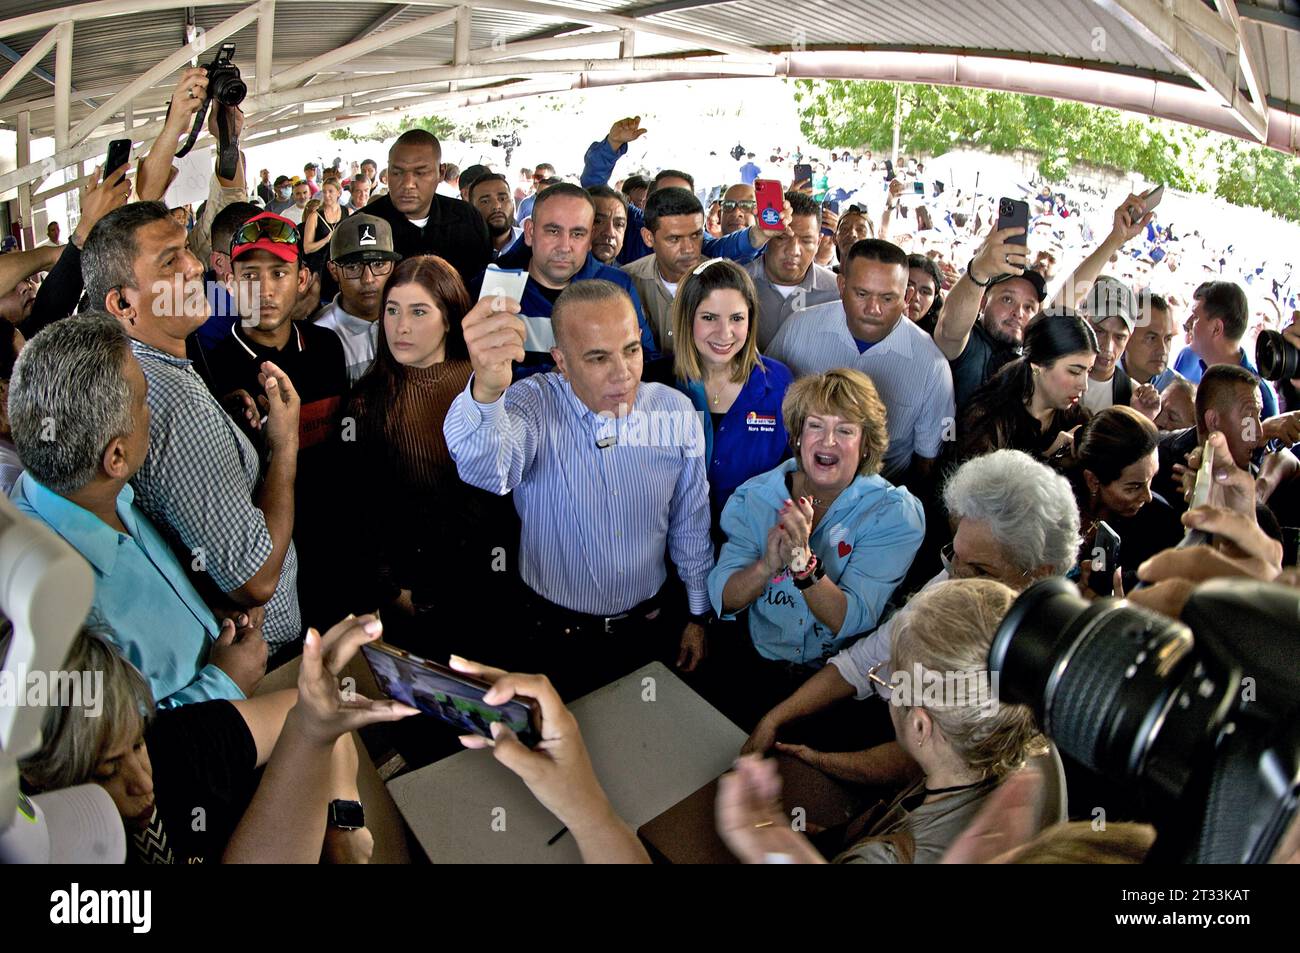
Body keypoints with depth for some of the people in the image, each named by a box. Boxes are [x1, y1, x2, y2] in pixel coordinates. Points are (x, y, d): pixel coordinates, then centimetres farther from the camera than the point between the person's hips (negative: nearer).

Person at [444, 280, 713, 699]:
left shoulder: (675, 410, -10)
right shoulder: (534, 404, -20)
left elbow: (691, 523, 2)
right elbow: (485, 468, -43)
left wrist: (699, 616, 7)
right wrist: (486, 392, -64)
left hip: (647, 628, 2)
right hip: (558, 634, -2)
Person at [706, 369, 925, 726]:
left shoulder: (895, 513, -9)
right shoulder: (754, 498, 0)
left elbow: (851, 622, -17)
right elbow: (723, 600, -6)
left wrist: (802, 560, -33)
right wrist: (768, 564, -26)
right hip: (757, 665, 2)